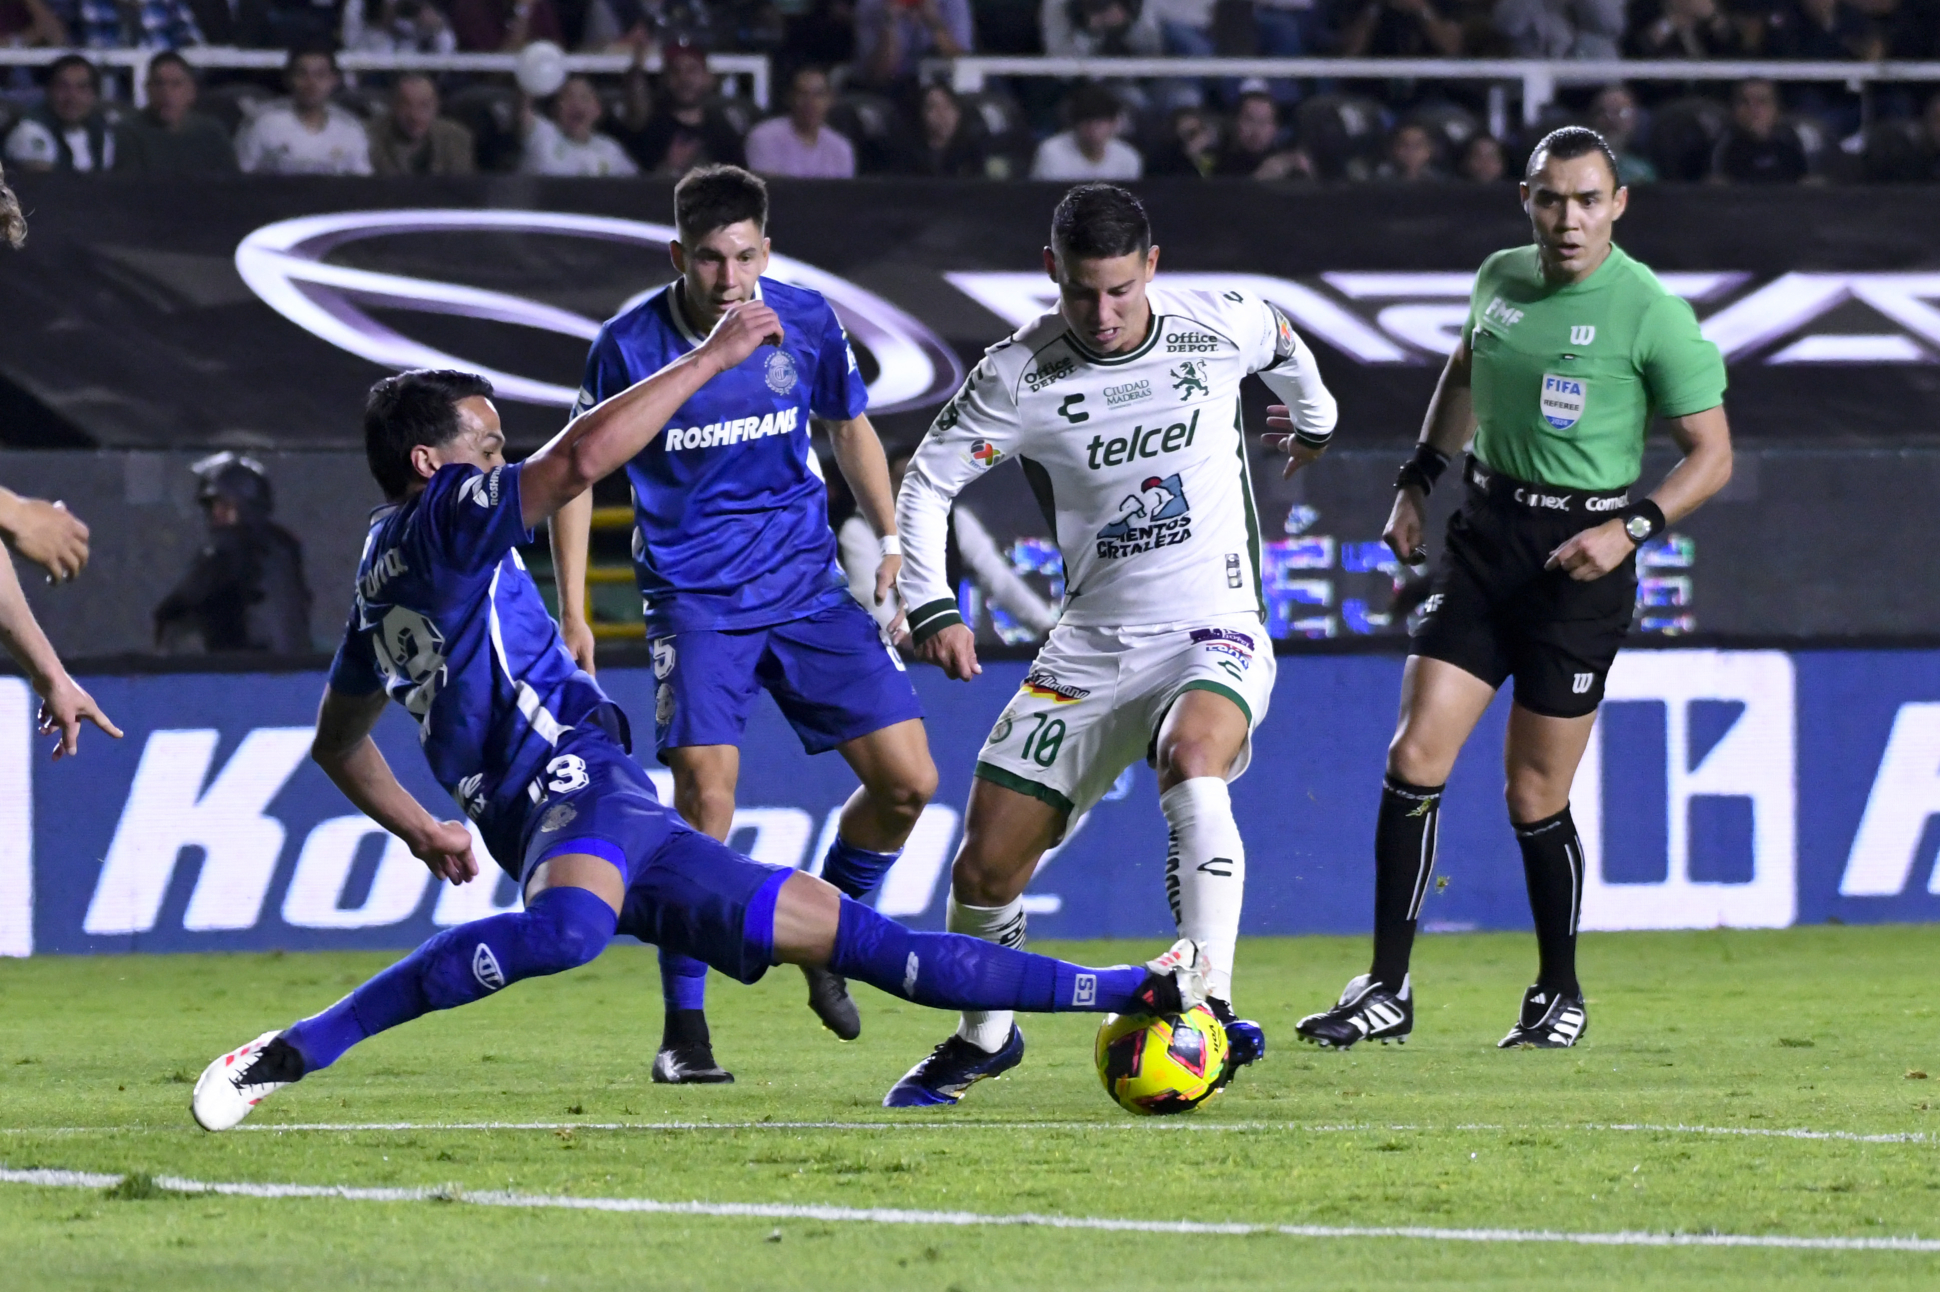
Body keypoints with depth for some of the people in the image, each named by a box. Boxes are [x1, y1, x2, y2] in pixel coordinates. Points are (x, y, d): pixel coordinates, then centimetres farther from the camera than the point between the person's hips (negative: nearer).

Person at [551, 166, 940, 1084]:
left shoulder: (805, 321, -4)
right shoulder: (629, 346, -12)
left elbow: (849, 425, 15)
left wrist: (889, 538, 7)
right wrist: (572, 613, -3)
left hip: (809, 587, 4)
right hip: (695, 601, -3)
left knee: (907, 782, -3)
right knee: (706, 800, -18)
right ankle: (684, 1032, -7)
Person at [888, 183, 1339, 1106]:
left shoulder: (1219, 327, -5)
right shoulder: (1021, 374, -7)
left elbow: (1284, 345, 20)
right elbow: (927, 482, 2)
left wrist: (1314, 417, 40)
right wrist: (930, 607, -10)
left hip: (1213, 632, -2)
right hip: (1092, 647, 2)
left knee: (1191, 759, -37)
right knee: (985, 868, -2)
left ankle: (1210, 1008, -40)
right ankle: (985, 1038, 27)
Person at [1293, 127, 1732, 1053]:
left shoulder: (1653, 314, -11)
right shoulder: (1500, 279, 6)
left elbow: (1711, 454, -6)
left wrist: (1631, 528, -20)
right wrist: (1419, 479, 20)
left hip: (1579, 560, -5)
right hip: (1484, 535, 5)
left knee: (1535, 802, -1)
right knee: (1414, 760, -7)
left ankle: (1559, 994, 21)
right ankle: (1387, 992, -2)